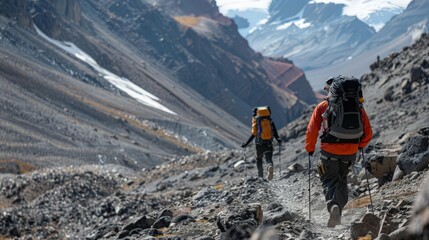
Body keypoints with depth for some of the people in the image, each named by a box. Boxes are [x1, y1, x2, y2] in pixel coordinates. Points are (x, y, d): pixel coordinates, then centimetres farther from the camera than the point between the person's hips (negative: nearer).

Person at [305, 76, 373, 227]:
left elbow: (312, 130, -3)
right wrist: (361, 145, 26)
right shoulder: (357, 107, 4)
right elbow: (368, 133, 7)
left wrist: (310, 148, 13)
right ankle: (337, 216, 18)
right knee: (342, 181, 21)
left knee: (329, 181, 7)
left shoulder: (323, 107, -3)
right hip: (350, 152, 3)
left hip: (330, 151, -3)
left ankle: (333, 205, -22)